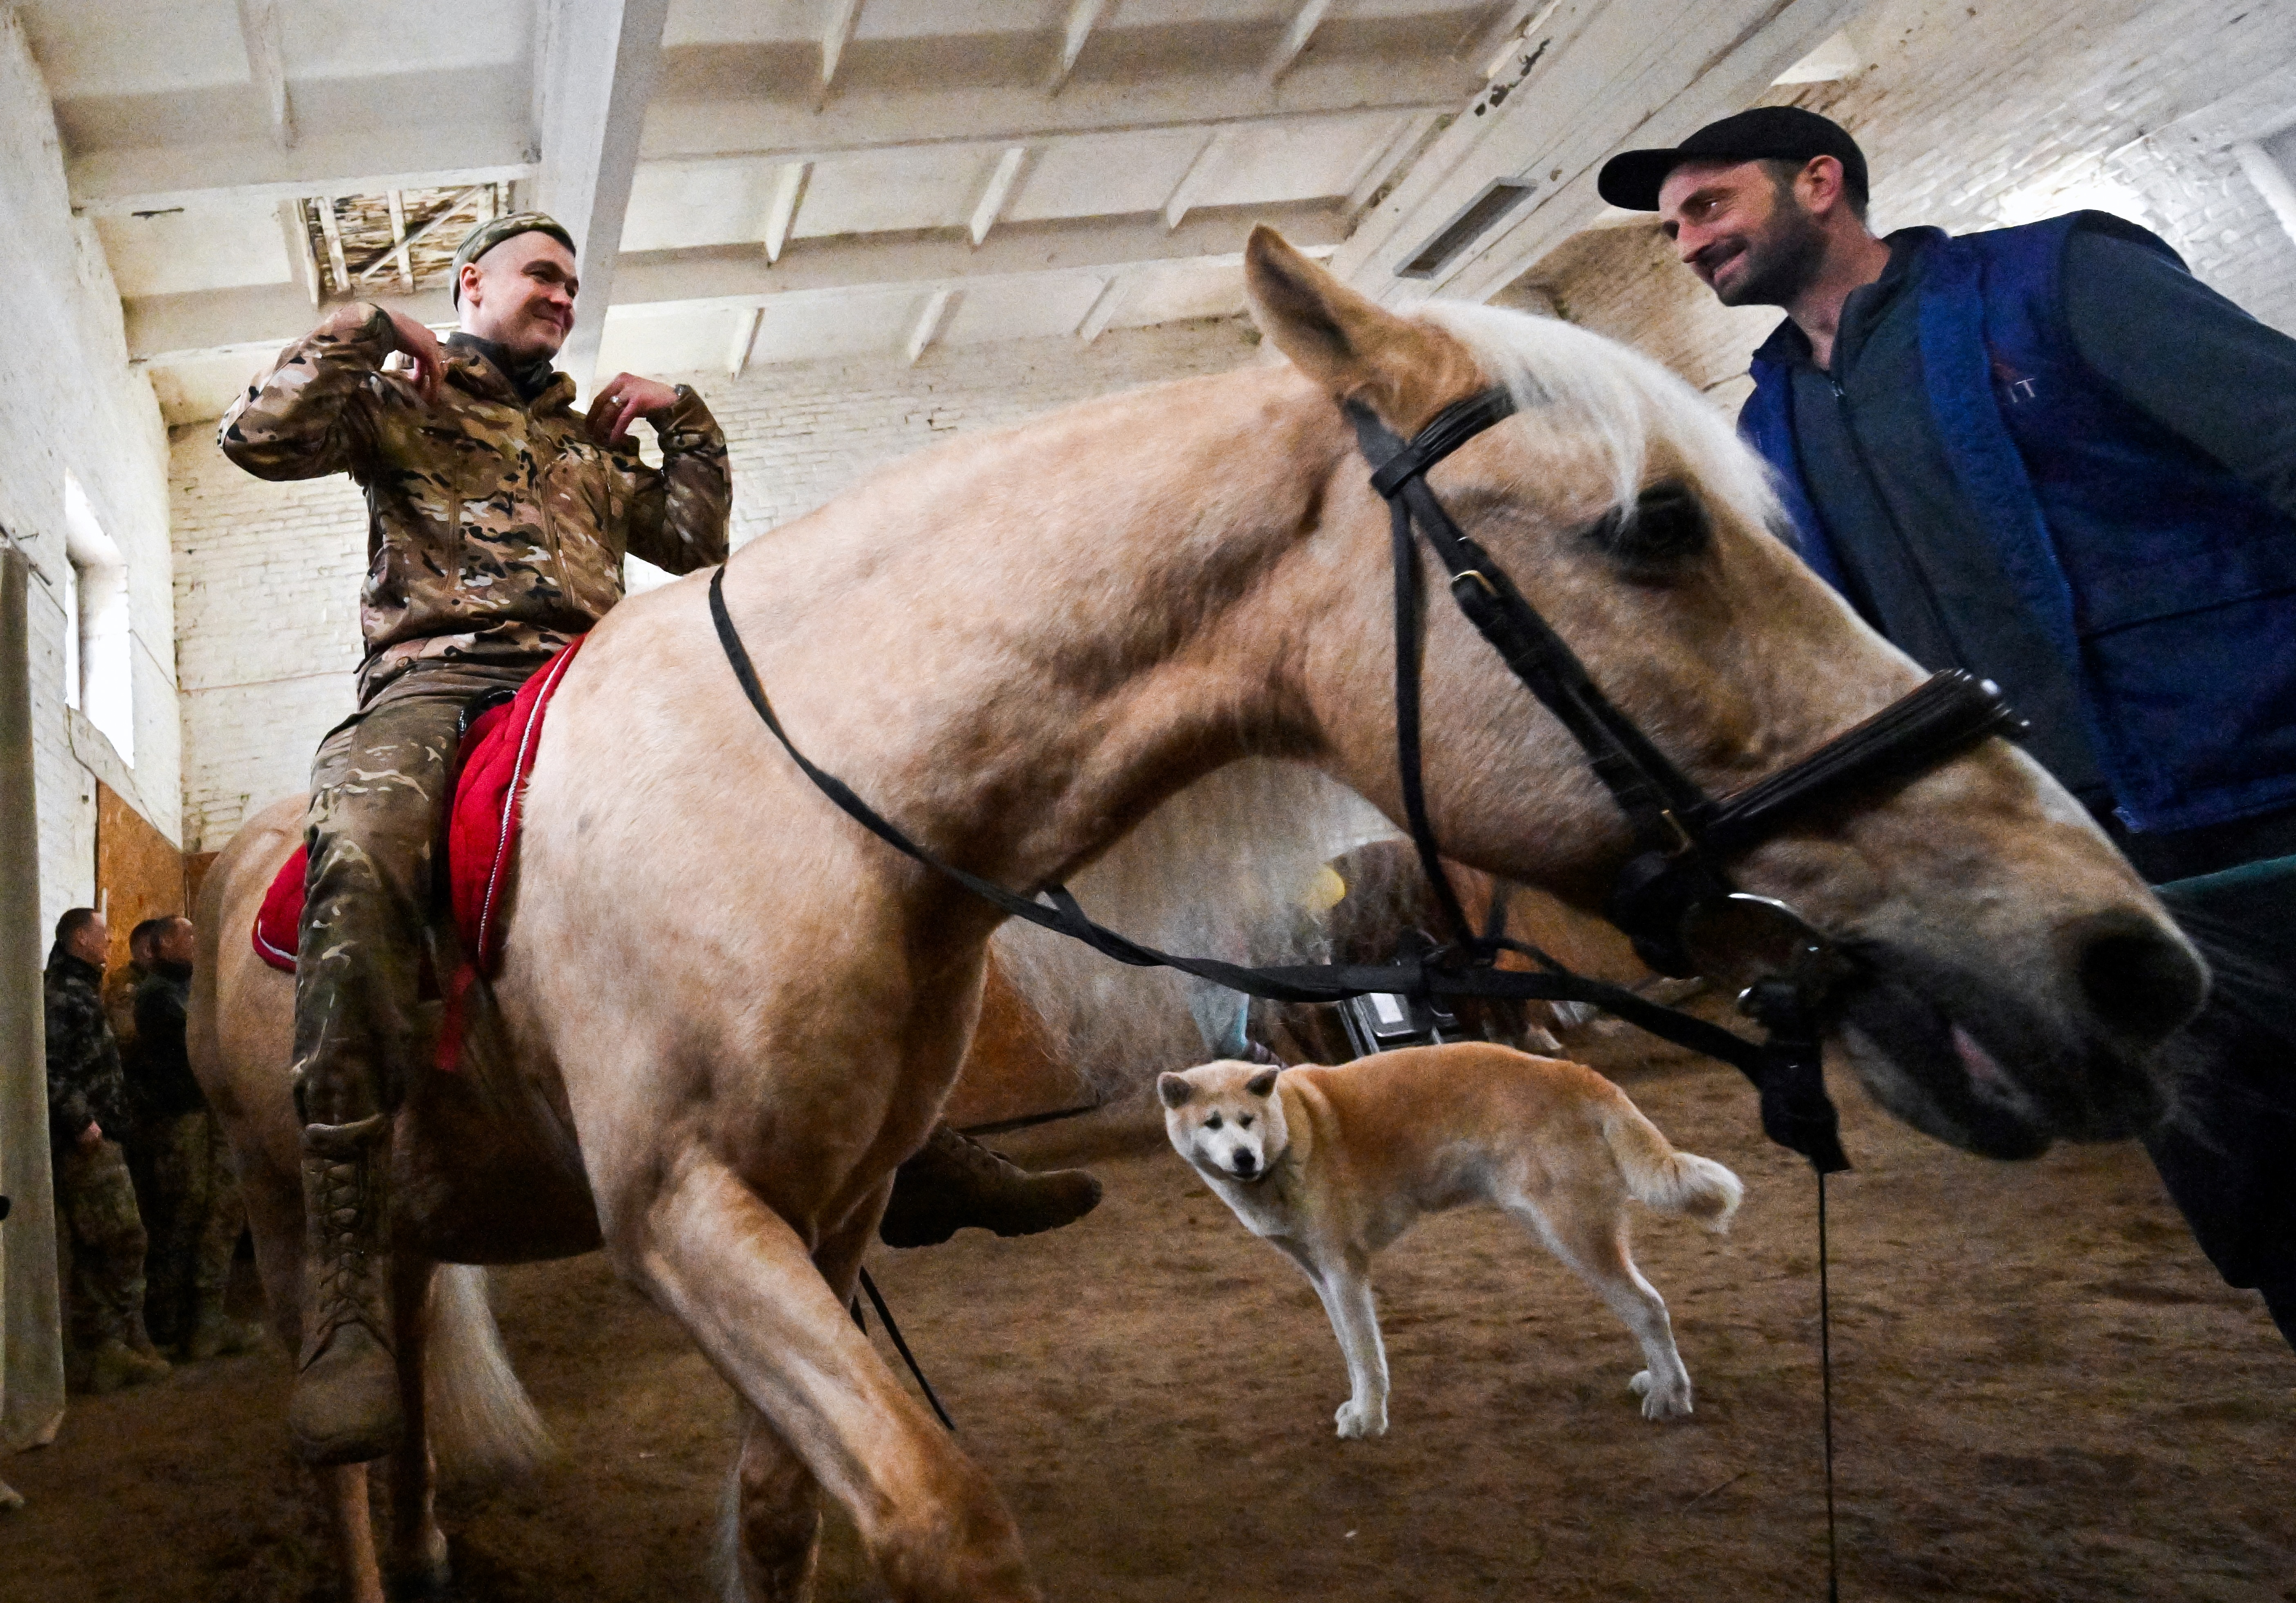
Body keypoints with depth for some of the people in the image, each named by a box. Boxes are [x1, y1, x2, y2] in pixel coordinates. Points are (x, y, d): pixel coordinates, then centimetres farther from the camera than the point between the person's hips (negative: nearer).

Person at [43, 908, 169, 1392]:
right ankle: (128, 1349, -2)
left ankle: (107, 1352, 15)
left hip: (96, 1140, 10)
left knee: (94, 1251, 11)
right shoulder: (63, 994, -12)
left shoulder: (79, 990, 20)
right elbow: (53, 1066, -21)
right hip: (87, 1142, -10)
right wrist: (80, 1121, -21)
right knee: (123, 1243, -7)